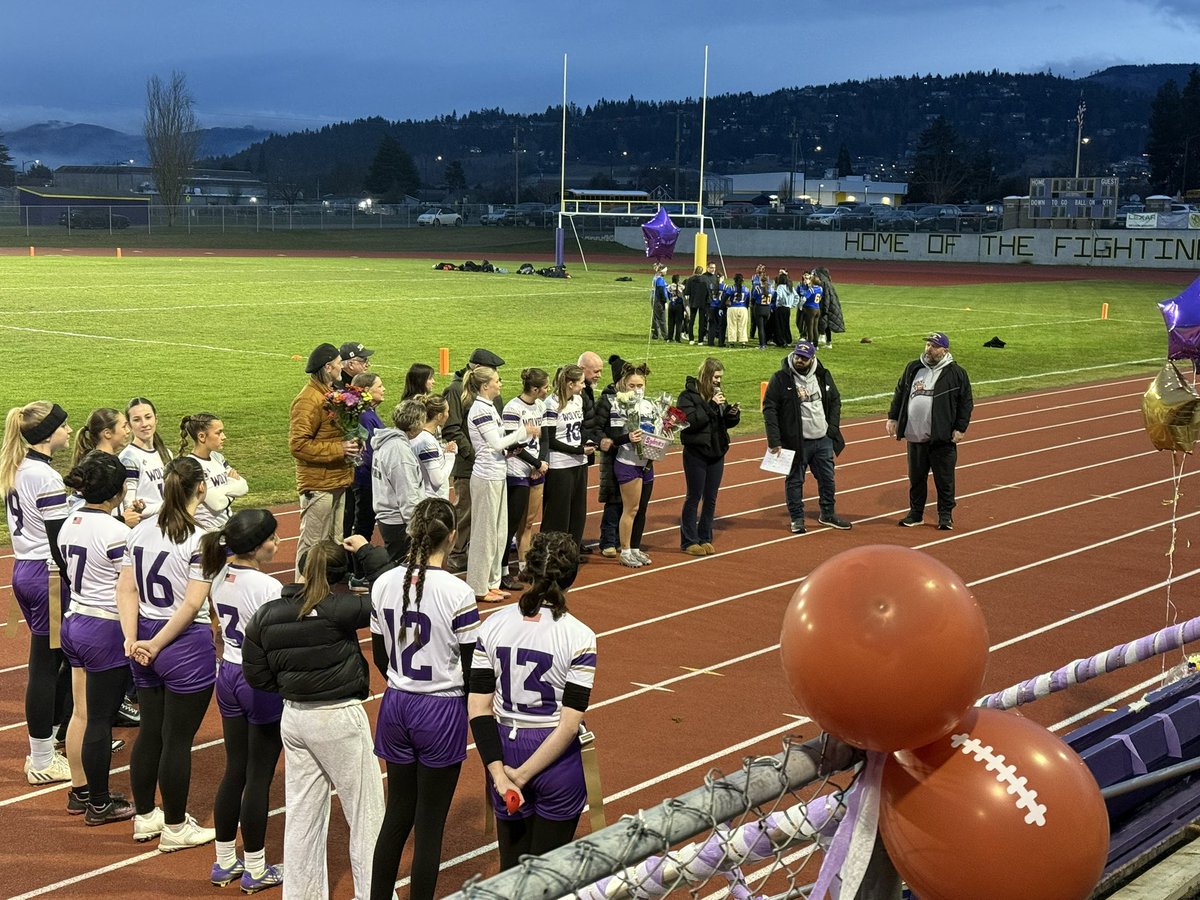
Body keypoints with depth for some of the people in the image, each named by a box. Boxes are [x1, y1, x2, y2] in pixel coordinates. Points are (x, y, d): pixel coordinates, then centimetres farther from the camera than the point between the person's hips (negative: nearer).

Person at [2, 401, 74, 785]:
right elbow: (59, 544, -19)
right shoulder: (46, 478, -18)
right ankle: (42, 761, 7)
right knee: (45, 666, -1)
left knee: (53, 660, 17)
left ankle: (44, 744, 24)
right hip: (47, 576, -9)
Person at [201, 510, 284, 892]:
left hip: (229, 675, 7)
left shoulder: (220, 577, 1)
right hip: (264, 683, -7)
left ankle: (225, 862, 27)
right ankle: (255, 870, 15)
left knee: (234, 771, 17)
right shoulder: (268, 587, -22)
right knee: (259, 777, 4)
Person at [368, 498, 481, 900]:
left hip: (396, 705, 5)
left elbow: (380, 657, 7)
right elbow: (472, 670, -12)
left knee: (397, 814, 19)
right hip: (441, 712, -5)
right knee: (429, 826, 6)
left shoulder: (383, 585, -3)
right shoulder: (456, 593, -18)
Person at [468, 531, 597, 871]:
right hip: (556, 762, -3)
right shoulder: (579, 637, -14)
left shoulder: (494, 626, -6)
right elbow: (569, 724, -17)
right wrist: (522, 775, -12)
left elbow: (478, 708, -7)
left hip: (506, 751, 3)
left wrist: (499, 772, -7)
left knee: (511, 865, 18)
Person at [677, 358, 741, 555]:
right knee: (694, 497, 1)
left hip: (717, 453, 6)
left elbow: (727, 423, 14)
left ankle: (705, 539, 21)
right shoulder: (689, 395, -11)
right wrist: (711, 405, -25)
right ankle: (689, 541, 9)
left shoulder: (717, 393, 8)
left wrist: (733, 414, -7)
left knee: (711, 498, 11)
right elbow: (690, 421, -24)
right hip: (696, 453, -6)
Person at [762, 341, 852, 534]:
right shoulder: (780, 378, -10)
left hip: (823, 440, 4)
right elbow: (769, 409, -11)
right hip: (796, 442, -4)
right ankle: (797, 518, 18)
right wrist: (774, 441, -16)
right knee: (794, 480, 5)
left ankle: (828, 514, 30)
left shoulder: (823, 375, 3)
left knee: (827, 478, 13)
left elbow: (835, 401, 14)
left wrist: (833, 428, 3)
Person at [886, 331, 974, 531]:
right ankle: (916, 513, 24)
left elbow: (966, 402, -2)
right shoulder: (913, 368, 10)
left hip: (942, 439, -4)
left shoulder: (956, 373, -3)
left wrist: (960, 428, -7)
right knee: (916, 477, 12)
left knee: (944, 479, 1)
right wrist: (893, 417, 11)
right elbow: (899, 393, 18)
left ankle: (945, 516, 13)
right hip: (915, 437, 4)